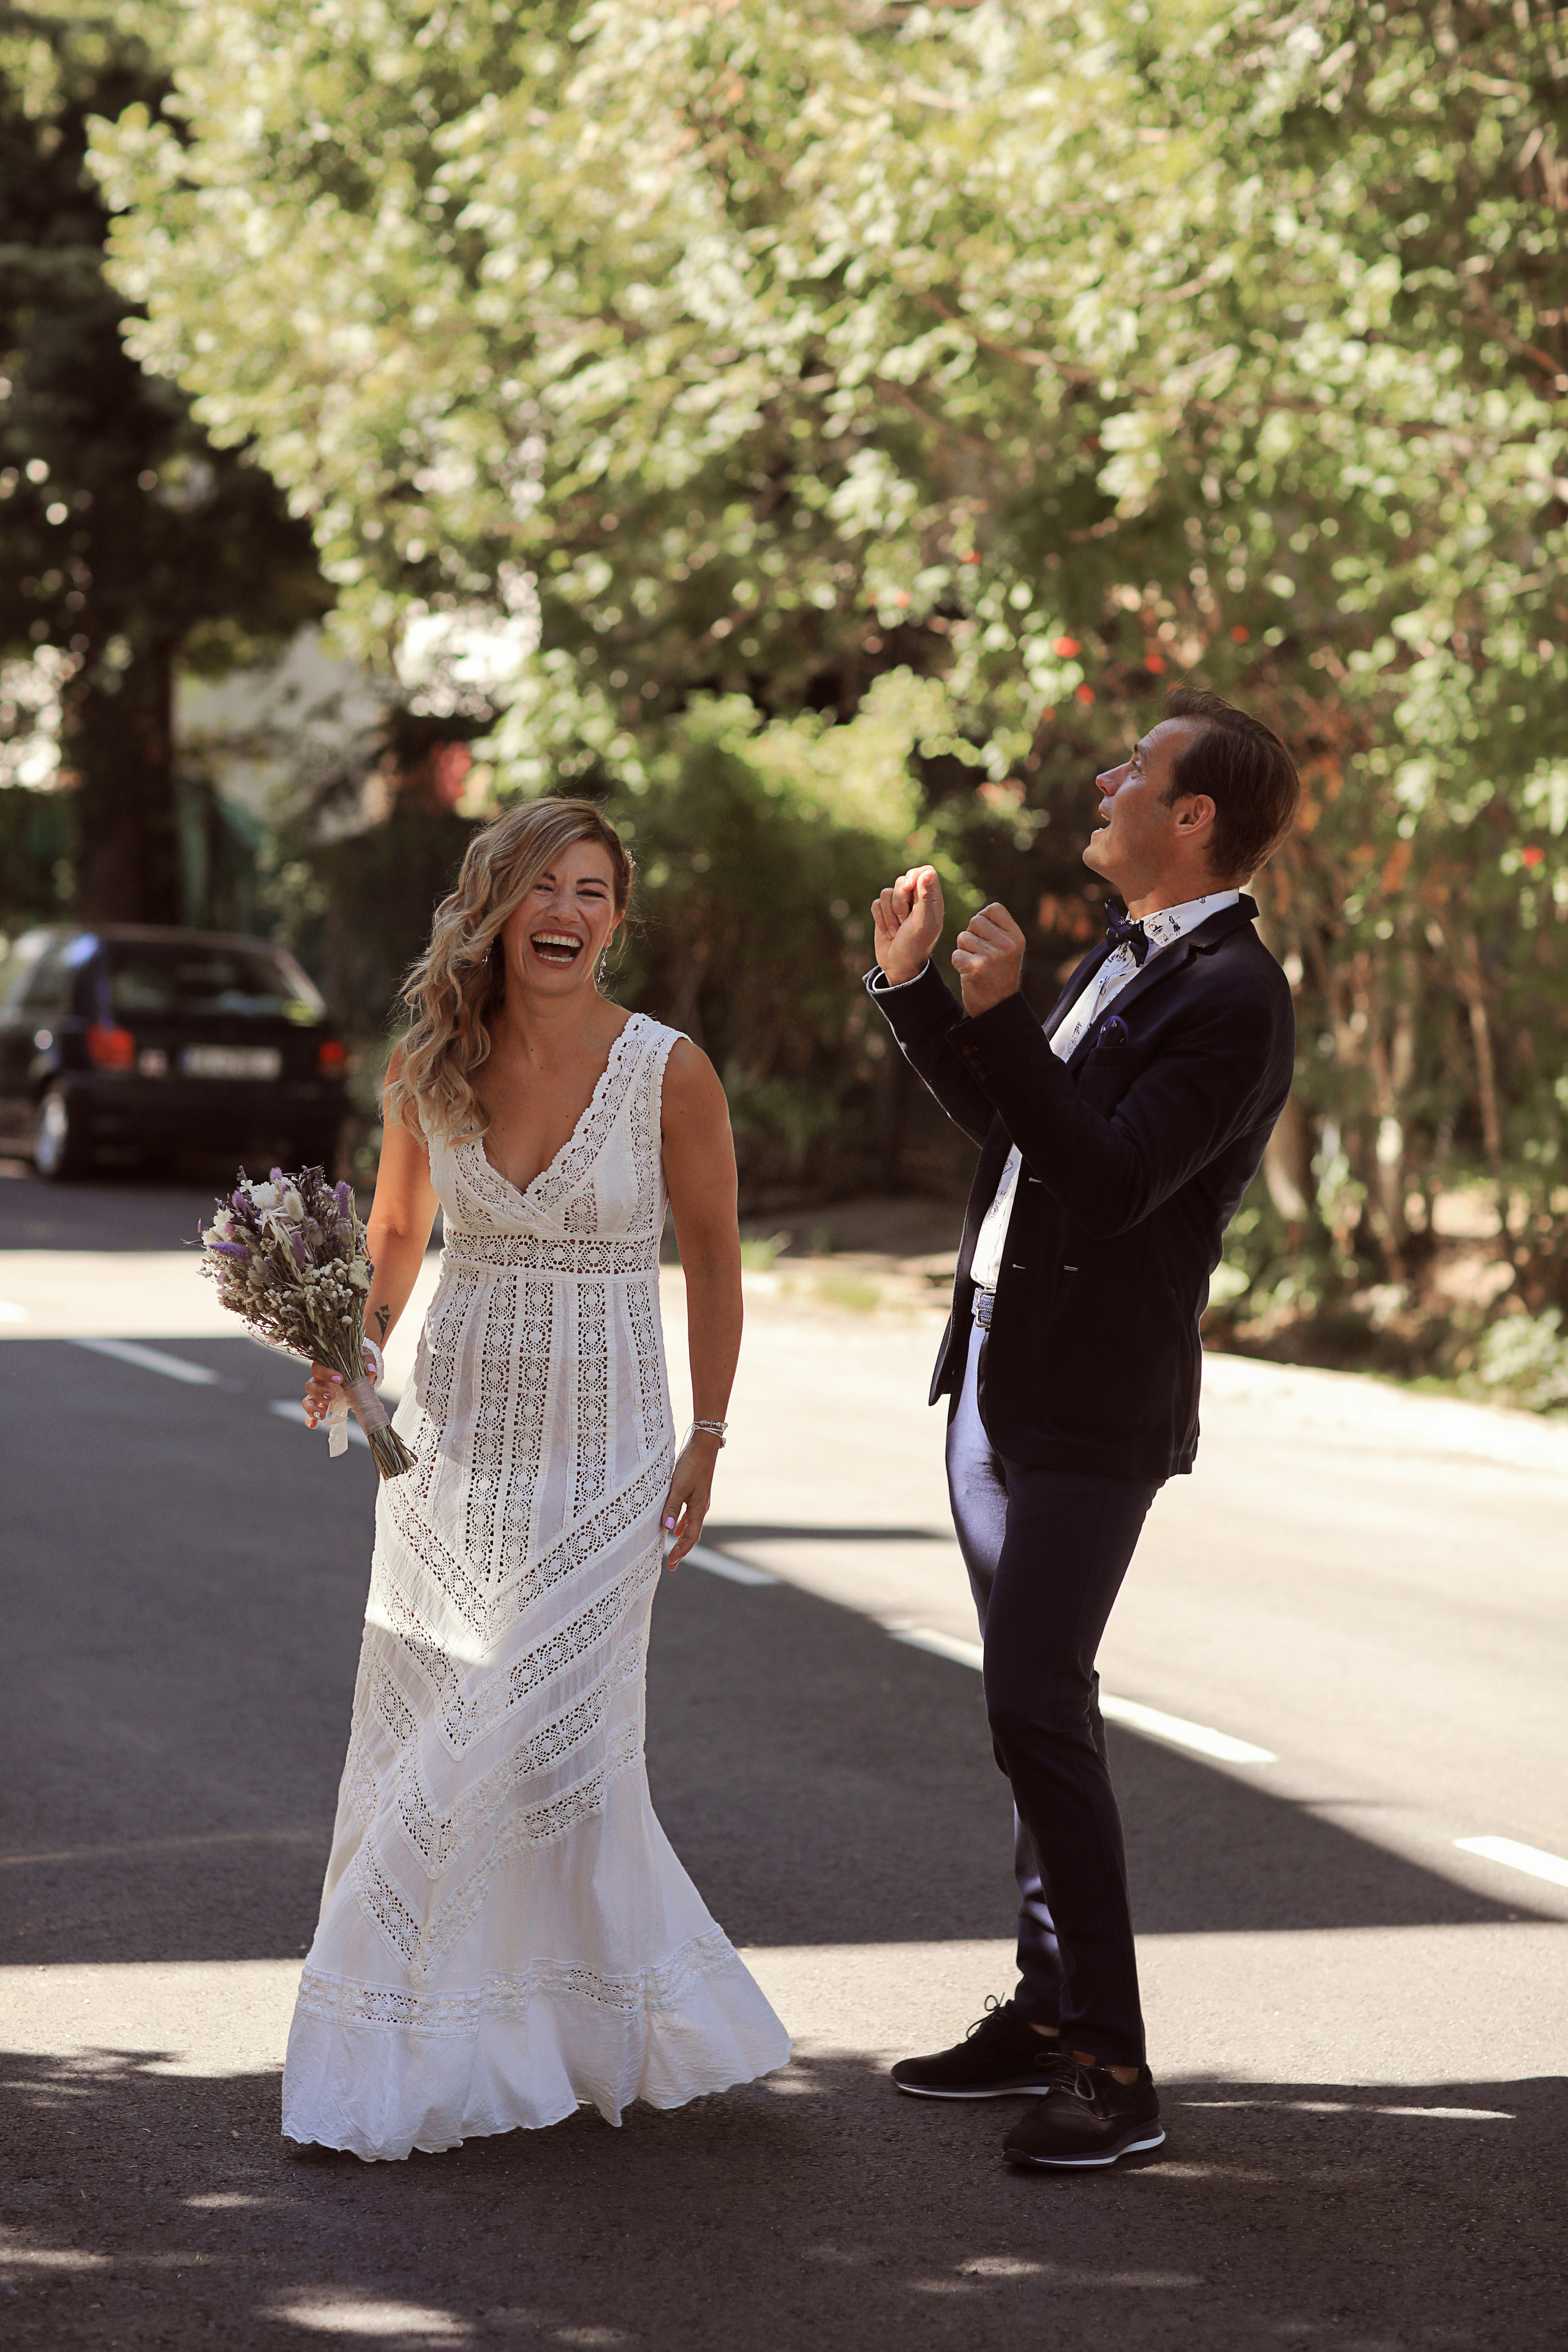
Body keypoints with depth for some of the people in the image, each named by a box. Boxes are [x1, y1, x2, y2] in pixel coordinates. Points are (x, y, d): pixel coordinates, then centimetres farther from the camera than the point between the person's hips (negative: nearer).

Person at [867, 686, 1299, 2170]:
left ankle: (1111, 2070, -7)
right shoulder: (1124, 958, 14)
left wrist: (1001, 1015, -26)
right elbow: (1008, 1125, 22)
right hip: (996, 1377, 10)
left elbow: (1108, 1182, -25)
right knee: (1031, 1706, 14)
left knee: (1038, 1710, -13)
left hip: (1089, 1405, -10)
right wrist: (911, 987, 14)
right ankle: (1051, 2010, 23)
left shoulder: (1233, 999, -17)